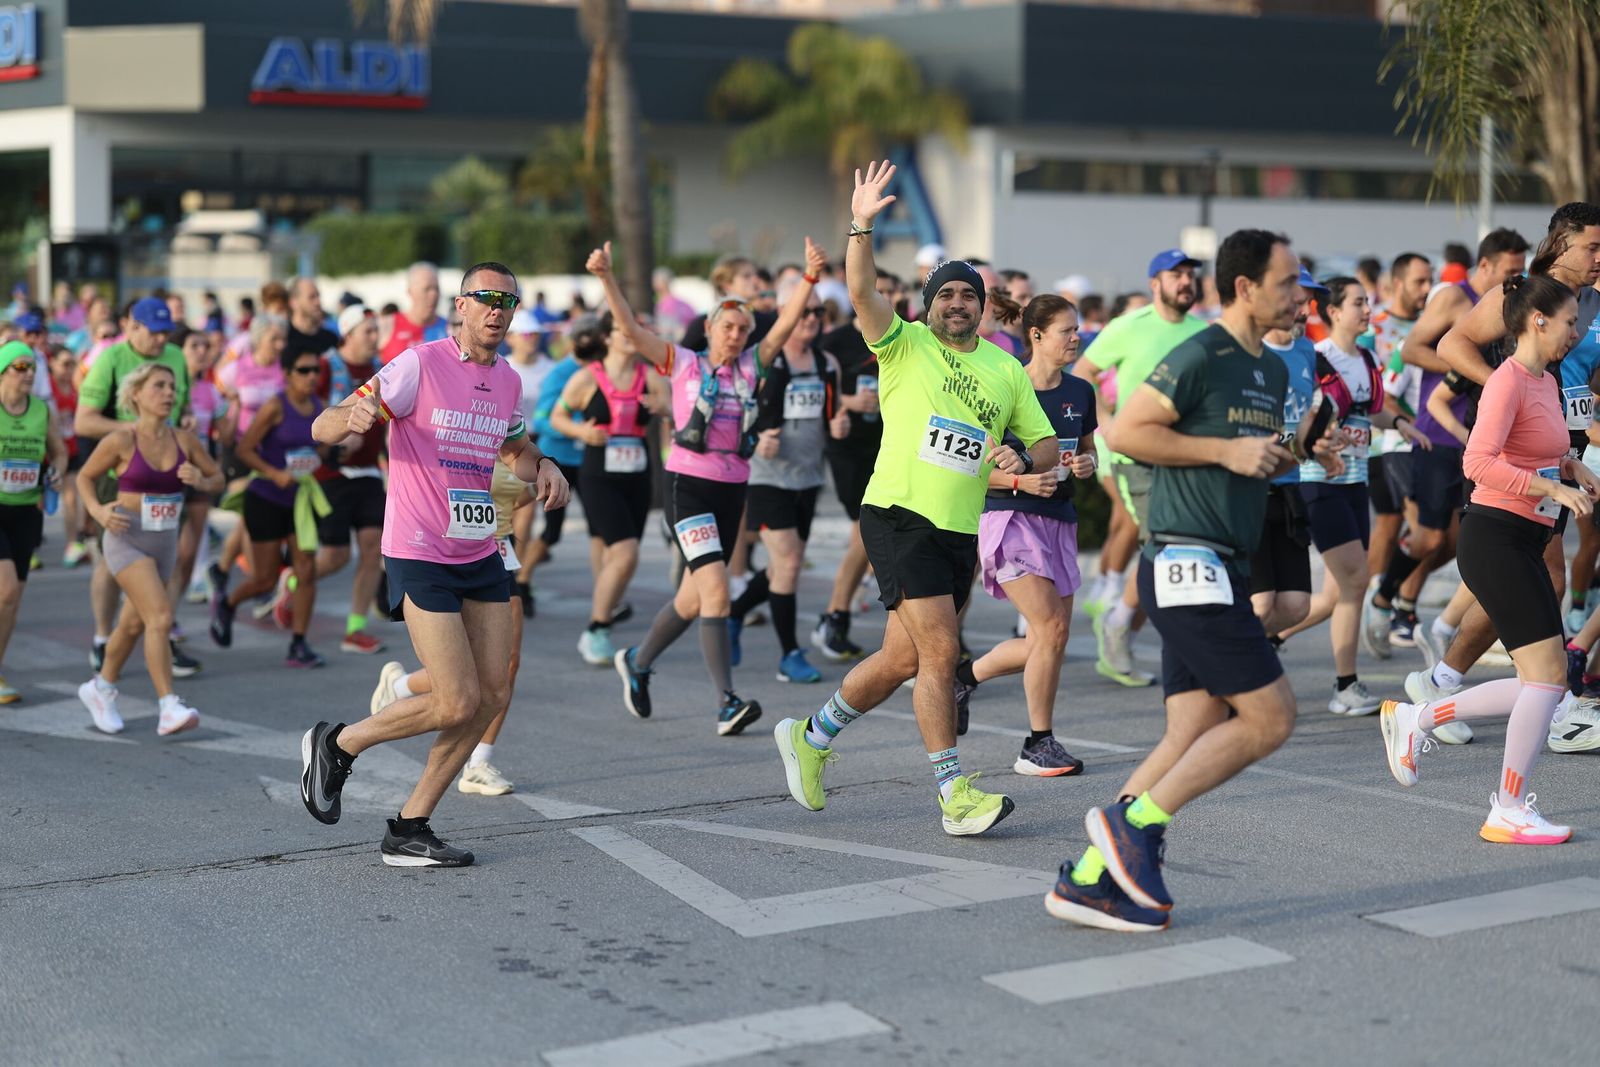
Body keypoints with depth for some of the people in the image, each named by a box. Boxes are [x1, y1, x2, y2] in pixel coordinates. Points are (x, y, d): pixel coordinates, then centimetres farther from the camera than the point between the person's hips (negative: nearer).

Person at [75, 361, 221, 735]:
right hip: (127, 539, -5)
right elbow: (84, 477, 2)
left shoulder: (184, 441, -1)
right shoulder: (120, 441, -11)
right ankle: (169, 708, -20)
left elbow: (217, 478, 10)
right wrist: (98, 511, -13)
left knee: (134, 624, 18)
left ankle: (101, 689, 41)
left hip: (165, 542, 5)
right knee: (160, 617, -20)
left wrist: (200, 481, -11)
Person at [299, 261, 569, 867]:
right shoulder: (421, 364, -12)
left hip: (480, 556, 7)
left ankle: (409, 830, 13)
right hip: (420, 555, -7)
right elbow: (323, 428, -14)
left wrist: (543, 468, 6)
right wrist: (351, 419, -38)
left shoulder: (508, 381, 9)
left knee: (493, 696, 2)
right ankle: (336, 745, 12)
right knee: (459, 704, -12)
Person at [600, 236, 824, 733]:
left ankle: (637, 662, 39)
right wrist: (606, 278, -19)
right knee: (715, 588, -18)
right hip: (688, 483, -5)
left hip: (732, 488, 5)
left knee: (694, 597, 14)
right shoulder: (684, 364, 0)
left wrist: (809, 277, -14)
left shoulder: (750, 368, 9)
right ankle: (727, 703, -21)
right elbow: (631, 327, -7)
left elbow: (787, 324, -1)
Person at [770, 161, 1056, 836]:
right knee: (940, 651, -15)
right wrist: (861, 226, -28)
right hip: (900, 518, -6)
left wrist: (1023, 459, -5)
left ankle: (810, 739, 31)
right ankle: (955, 797, -11)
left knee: (904, 659, 10)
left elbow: (1047, 444, 18)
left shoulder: (1006, 370, 15)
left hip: (961, 533, 6)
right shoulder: (905, 346, 2)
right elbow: (861, 292, -14)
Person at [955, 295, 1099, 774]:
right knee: (1052, 628, -16)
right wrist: (1020, 481, -22)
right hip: (1010, 518, -7)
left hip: (1059, 520, 7)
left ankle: (965, 675, 33)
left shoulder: (1081, 393, 9)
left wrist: (1086, 464, 0)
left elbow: (1088, 451, 23)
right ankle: (1039, 743, -4)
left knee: (1042, 644, 7)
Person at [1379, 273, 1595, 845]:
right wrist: (1553, 489, -25)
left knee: (1542, 684, 7)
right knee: (1548, 673, -10)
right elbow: (1479, 463, -25)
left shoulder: (1547, 381, 15)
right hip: (1495, 538, -9)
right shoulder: (1508, 381, -13)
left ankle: (1415, 718, 18)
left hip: (1525, 544, 10)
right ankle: (1508, 811, -2)